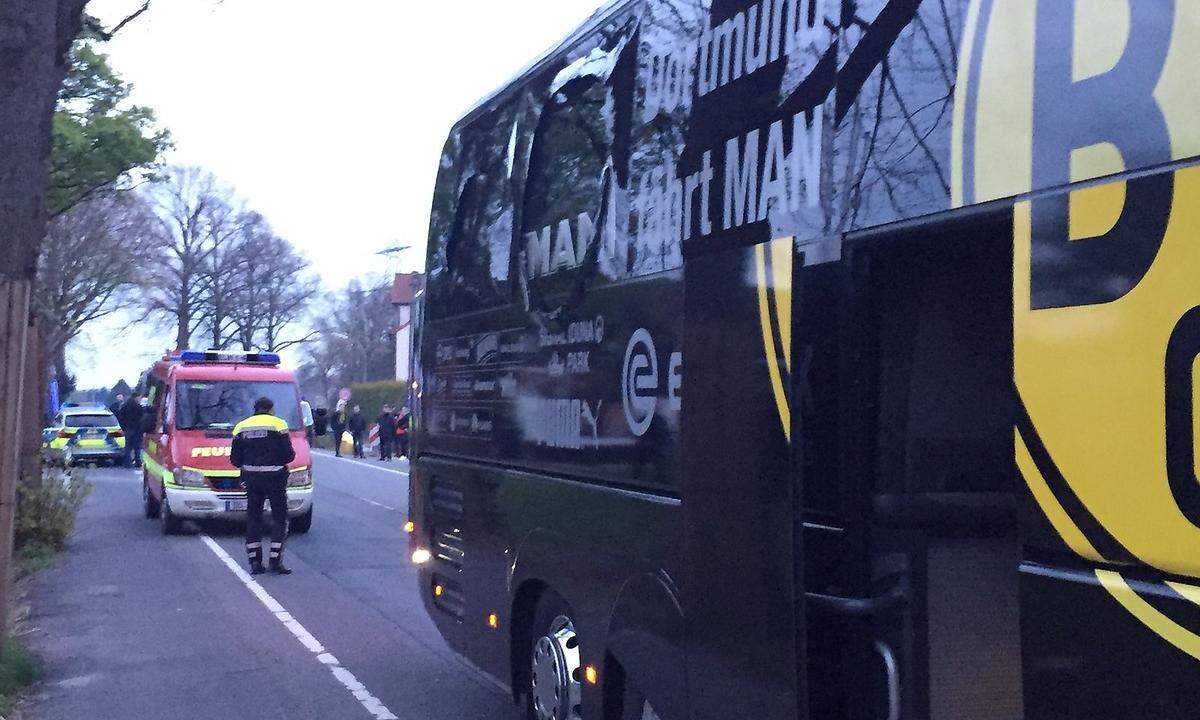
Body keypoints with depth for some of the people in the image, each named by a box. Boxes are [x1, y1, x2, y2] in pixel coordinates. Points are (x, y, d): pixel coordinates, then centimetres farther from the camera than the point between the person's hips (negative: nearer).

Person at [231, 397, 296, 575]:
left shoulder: (241, 427, 9)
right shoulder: (278, 424, -4)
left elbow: (235, 459, 8)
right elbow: (288, 454, -8)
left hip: (251, 478, 4)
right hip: (275, 477, -4)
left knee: (253, 517, 12)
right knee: (280, 518, 5)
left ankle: (254, 561, 11)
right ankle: (275, 560, -2)